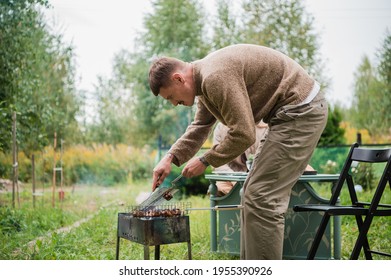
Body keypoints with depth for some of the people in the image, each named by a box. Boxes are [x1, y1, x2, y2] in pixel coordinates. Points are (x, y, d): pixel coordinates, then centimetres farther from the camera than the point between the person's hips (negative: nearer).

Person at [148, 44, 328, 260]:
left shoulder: (216, 77, -23)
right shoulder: (205, 80, 10)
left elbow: (243, 134, -23)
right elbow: (199, 127, 19)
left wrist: (205, 161, -10)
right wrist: (171, 157, 6)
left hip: (301, 110, -11)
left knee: (262, 200, -11)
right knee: (253, 195, 13)